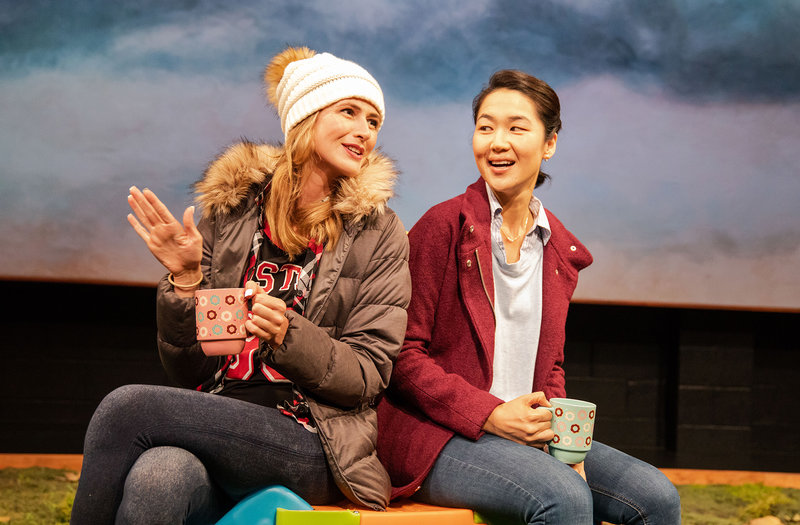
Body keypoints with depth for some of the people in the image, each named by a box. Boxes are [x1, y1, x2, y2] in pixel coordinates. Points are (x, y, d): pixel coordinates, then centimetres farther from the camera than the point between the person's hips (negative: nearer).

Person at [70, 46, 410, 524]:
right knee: (158, 477, -35)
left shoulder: (379, 234, 6)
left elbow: (367, 377, 1)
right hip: (212, 422, 2)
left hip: (309, 445, -2)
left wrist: (287, 335, -17)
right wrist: (186, 278, -6)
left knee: (127, 408, -25)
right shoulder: (228, 210, 11)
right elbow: (186, 369, 11)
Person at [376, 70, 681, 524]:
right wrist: (490, 415, -18)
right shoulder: (443, 226, -6)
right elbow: (402, 353, -10)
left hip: (526, 432, 7)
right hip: (435, 434, -6)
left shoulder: (560, 251, 13)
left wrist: (561, 437, -1)